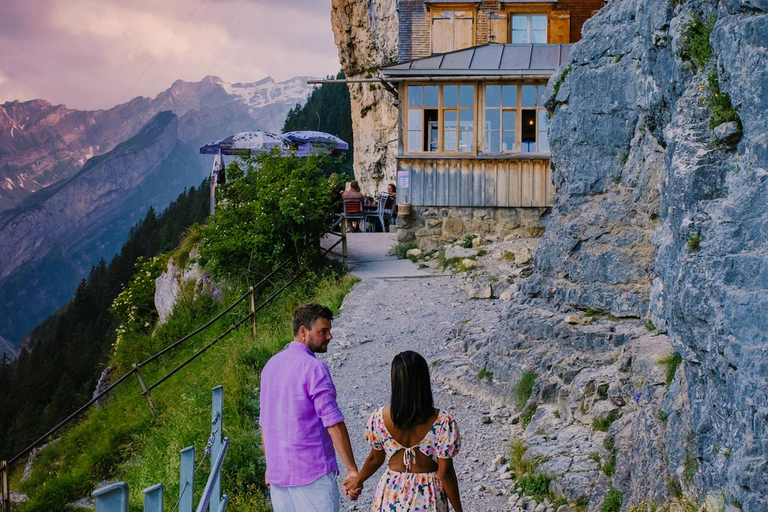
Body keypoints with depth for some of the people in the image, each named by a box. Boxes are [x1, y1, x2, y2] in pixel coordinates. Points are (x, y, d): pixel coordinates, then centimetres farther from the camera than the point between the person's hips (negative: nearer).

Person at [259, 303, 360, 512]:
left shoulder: (271, 365, 11)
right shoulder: (314, 368, -14)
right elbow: (333, 423, -17)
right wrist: (352, 469, -14)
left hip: (278, 472, 8)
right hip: (312, 472, -8)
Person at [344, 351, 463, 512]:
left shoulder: (379, 418, -14)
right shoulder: (443, 422, -20)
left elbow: (375, 459, 2)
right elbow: (445, 473, -15)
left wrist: (358, 480, 23)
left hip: (392, 494, 2)